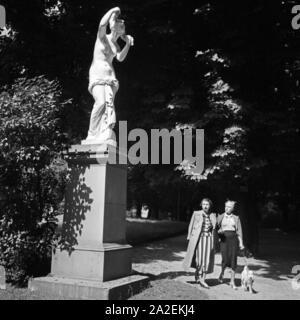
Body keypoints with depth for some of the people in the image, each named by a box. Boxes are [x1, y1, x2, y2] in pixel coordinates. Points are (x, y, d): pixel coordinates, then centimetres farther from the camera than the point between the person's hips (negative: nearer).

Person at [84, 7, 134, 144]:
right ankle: (92, 134, -19)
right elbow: (102, 24, -18)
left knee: (109, 103, -15)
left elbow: (120, 58, 0)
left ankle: (106, 135, -24)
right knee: (101, 102, -26)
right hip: (97, 73, -5)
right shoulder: (102, 37, 4)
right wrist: (113, 11, -7)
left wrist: (128, 44, -8)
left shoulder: (116, 45, 18)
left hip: (110, 75, 6)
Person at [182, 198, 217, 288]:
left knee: (207, 259, -1)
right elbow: (191, 226, 5)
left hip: (208, 239, 2)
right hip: (198, 238, -2)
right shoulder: (196, 214, 1)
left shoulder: (213, 216, 8)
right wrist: (189, 237, 1)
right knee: (199, 257, -2)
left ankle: (202, 279, 6)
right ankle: (197, 272, 26)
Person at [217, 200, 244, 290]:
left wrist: (241, 243, 0)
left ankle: (232, 282, 6)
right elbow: (216, 229, 9)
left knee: (233, 260, -4)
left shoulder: (236, 218, 9)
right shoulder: (220, 217, 8)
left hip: (233, 239, 1)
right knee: (225, 259, -10)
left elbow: (239, 231, 7)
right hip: (224, 239, -1)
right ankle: (222, 273, 21)